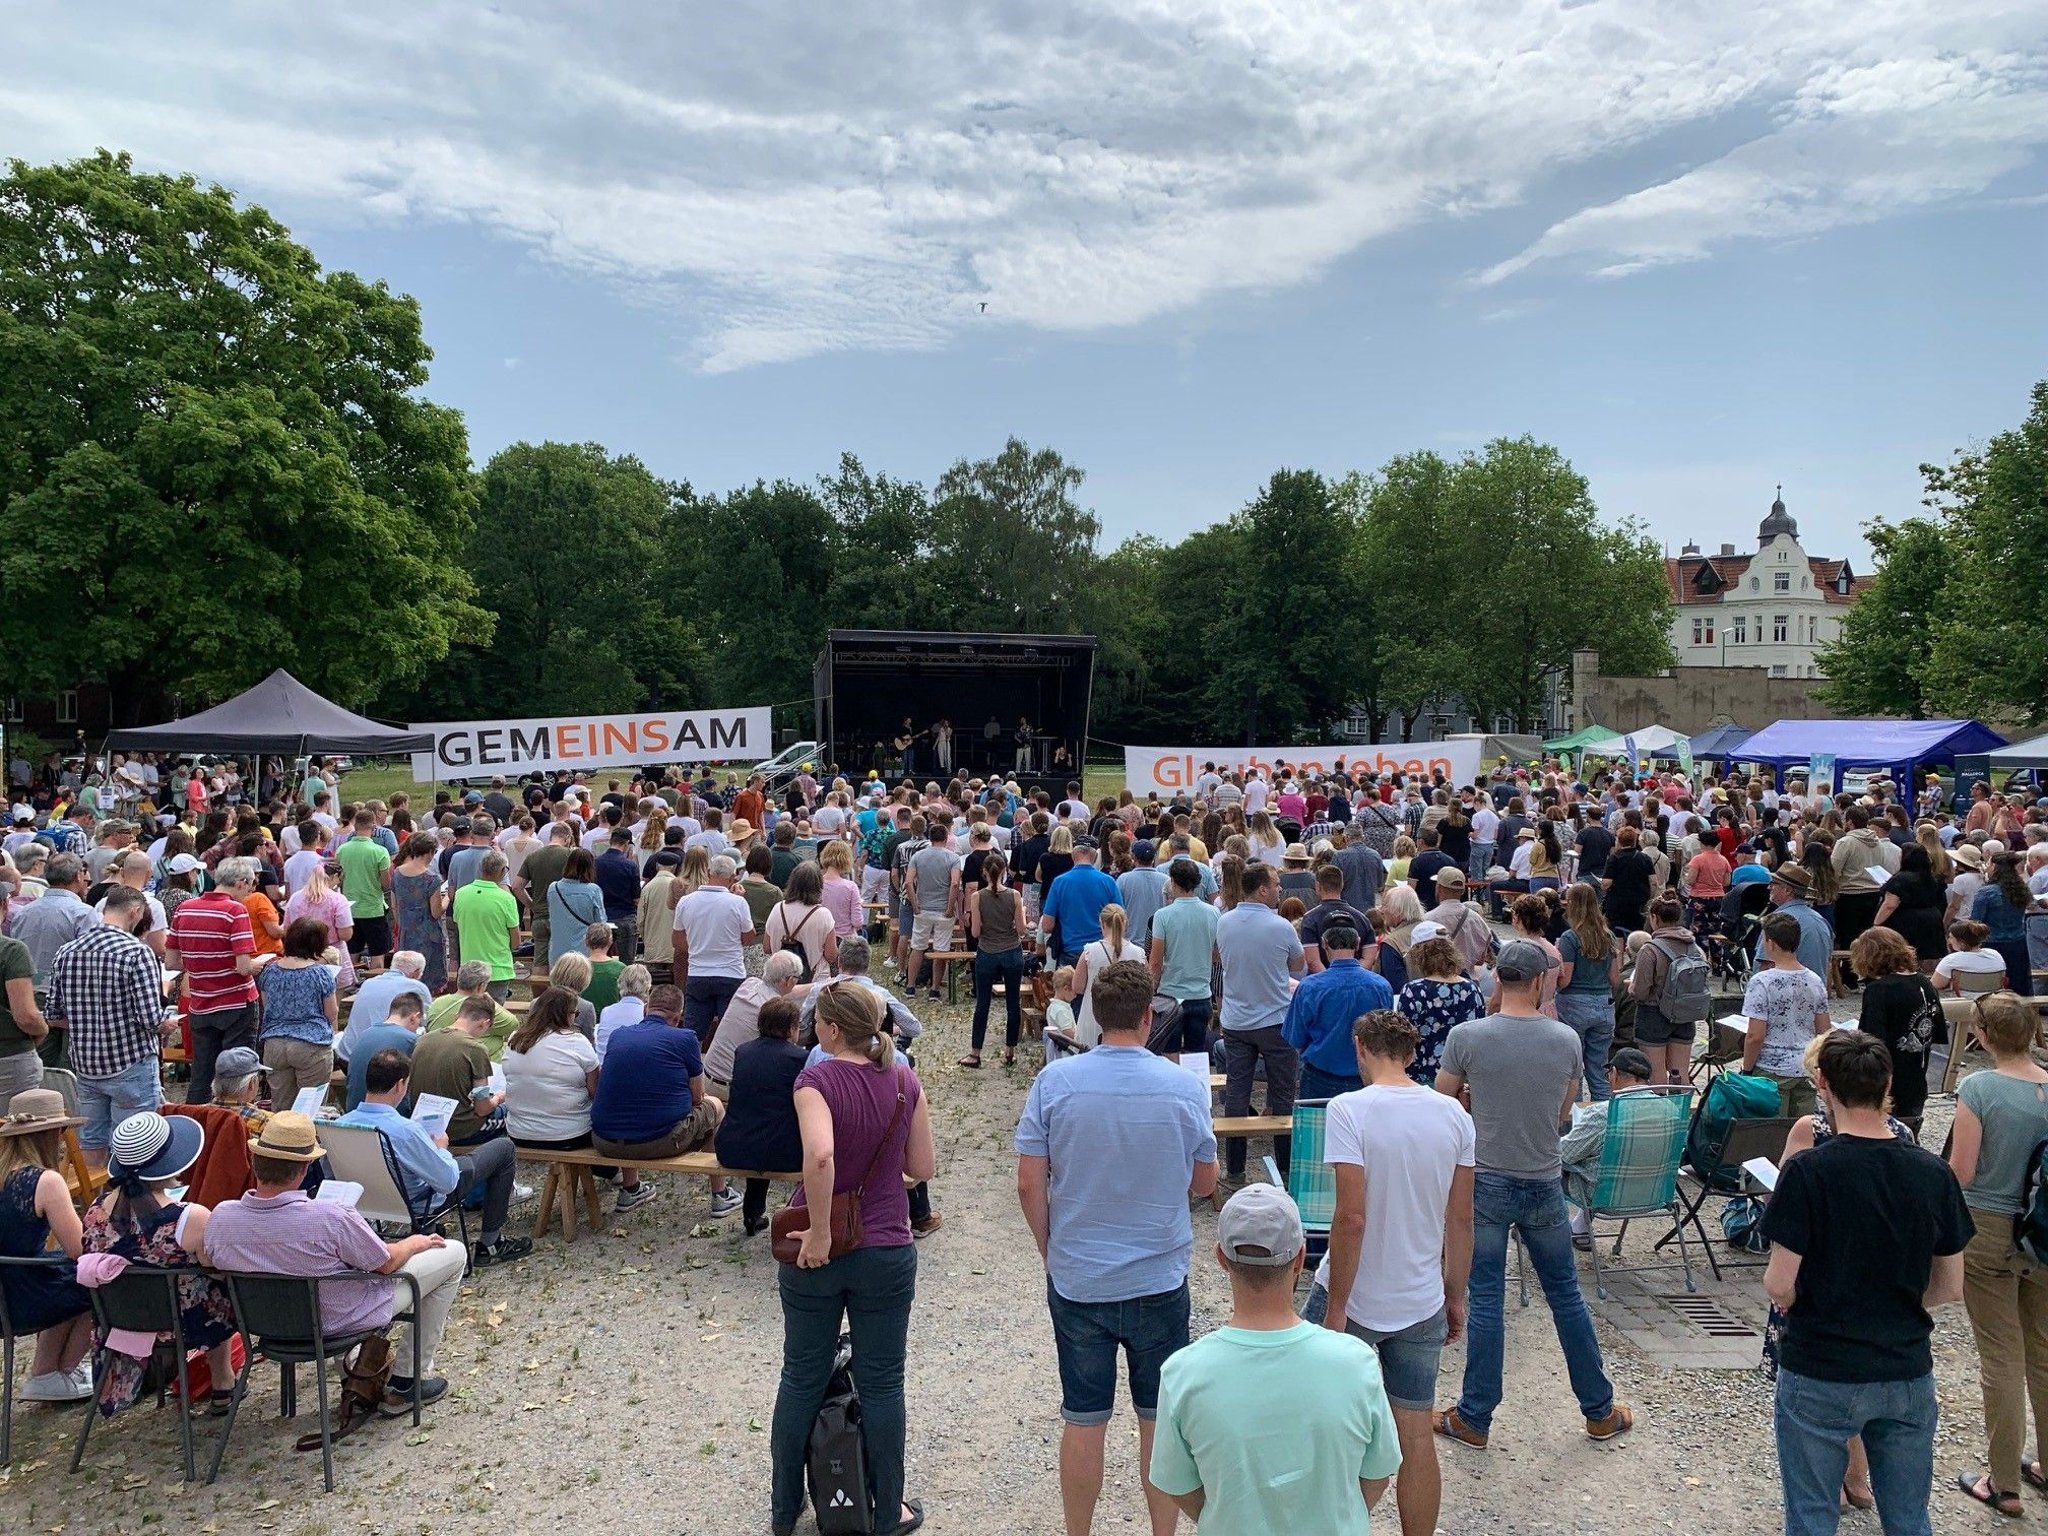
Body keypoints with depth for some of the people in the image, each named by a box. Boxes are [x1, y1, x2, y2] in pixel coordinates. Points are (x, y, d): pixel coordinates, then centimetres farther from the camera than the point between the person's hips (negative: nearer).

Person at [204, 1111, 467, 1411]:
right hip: (341, 1322, -6)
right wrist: (416, 1243, 4)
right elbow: (386, 1263, -18)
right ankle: (406, 1381, 16)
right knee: (453, 1253, 9)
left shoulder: (220, 1218, -22)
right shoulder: (330, 1218, -36)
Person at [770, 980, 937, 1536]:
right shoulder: (905, 1081, -4)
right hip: (886, 1253, 2)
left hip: (815, 1253, -1)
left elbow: (819, 1155, -32)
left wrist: (819, 1233, -23)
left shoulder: (816, 1080, -15)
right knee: (881, 1384, 14)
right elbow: (924, 1167, 1)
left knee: (802, 1379, 16)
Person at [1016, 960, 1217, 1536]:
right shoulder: (1186, 1088, -11)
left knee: (1083, 1421, 15)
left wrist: (1051, 1253, 7)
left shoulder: (1054, 1082, -12)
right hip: (1159, 1282, 0)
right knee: (1160, 1421, 17)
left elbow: (1029, 1185, -8)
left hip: (1076, 1279, 0)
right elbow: (1204, 1184, 1)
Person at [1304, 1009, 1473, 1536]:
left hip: (1355, 1299, -4)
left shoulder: (1348, 1110, -18)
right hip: (1421, 1305, 4)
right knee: (1416, 1437, 14)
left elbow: (1351, 1217, -22)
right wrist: (1456, 1297, 14)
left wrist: (1335, 1308, -14)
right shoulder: (1453, 1114, -2)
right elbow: (1460, 1220, 3)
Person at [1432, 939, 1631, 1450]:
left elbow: (1442, 1105, -2)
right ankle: (1600, 1411, 31)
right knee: (1566, 1295, 17)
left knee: (1486, 1302, 5)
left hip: (1486, 1183, -2)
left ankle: (1474, 1418, 15)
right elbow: (1563, 1111, 9)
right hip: (1544, 1184, 2)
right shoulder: (1567, 1041, -5)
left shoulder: (1466, 1037, -13)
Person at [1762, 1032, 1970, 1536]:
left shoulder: (1807, 1172, -18)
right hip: (1908, 1373, 4)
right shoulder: (1934, 1174, -5)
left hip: (1820, 1376, -4)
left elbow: (1779, 1286, -16)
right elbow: (1950, 1288, 3)